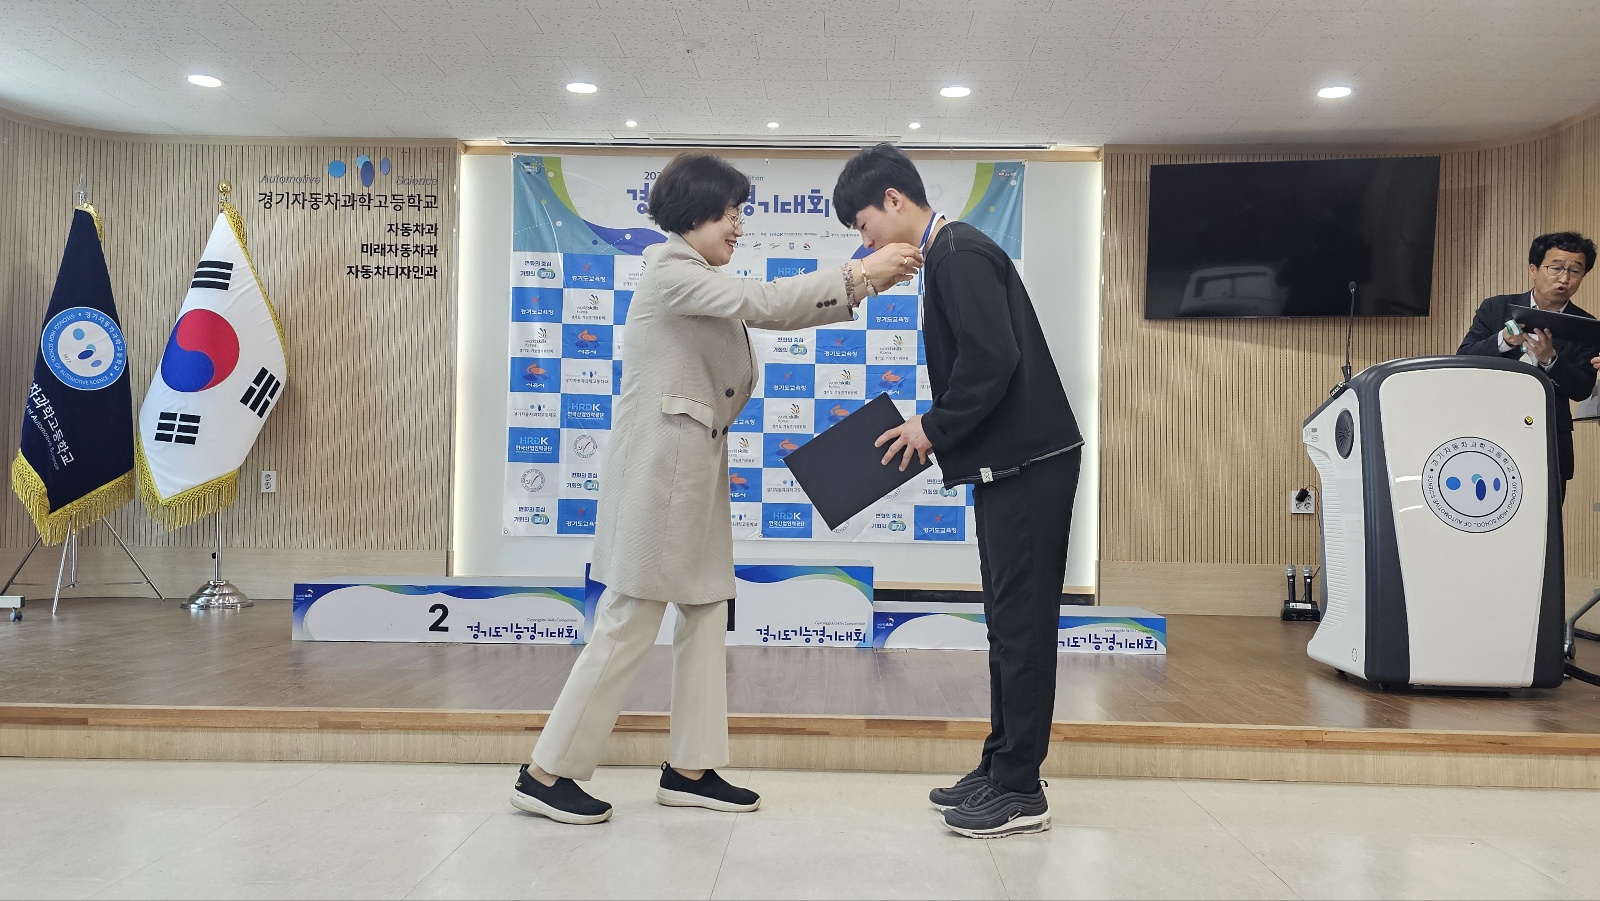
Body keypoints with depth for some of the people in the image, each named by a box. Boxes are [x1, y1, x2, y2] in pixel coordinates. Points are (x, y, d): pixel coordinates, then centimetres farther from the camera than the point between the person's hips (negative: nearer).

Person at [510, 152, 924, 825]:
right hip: (659, 468, -10)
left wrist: (859, 284, 5)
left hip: (695, 471, 10)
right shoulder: (670, 273, -10)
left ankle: (690, 769, 18)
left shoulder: (700, 282, 21)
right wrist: (856, 275, -16)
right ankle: (547, 774, 4)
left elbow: (772, 313, 14)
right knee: (630, 625, -6)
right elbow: (763, 302, -21)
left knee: (706, 614, 9)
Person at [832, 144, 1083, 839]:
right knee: (1008, 620, 14)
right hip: (1009, 463, 11)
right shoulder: (949, 255, 18)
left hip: (1027, 463, -11)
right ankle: (1000, 768, 25)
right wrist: (933, 430, 9)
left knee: (1021, 622, -4)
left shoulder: (960, 253, -13)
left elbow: (992, 360, -24)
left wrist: (934, 428, -12)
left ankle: (1020, 791, 6)